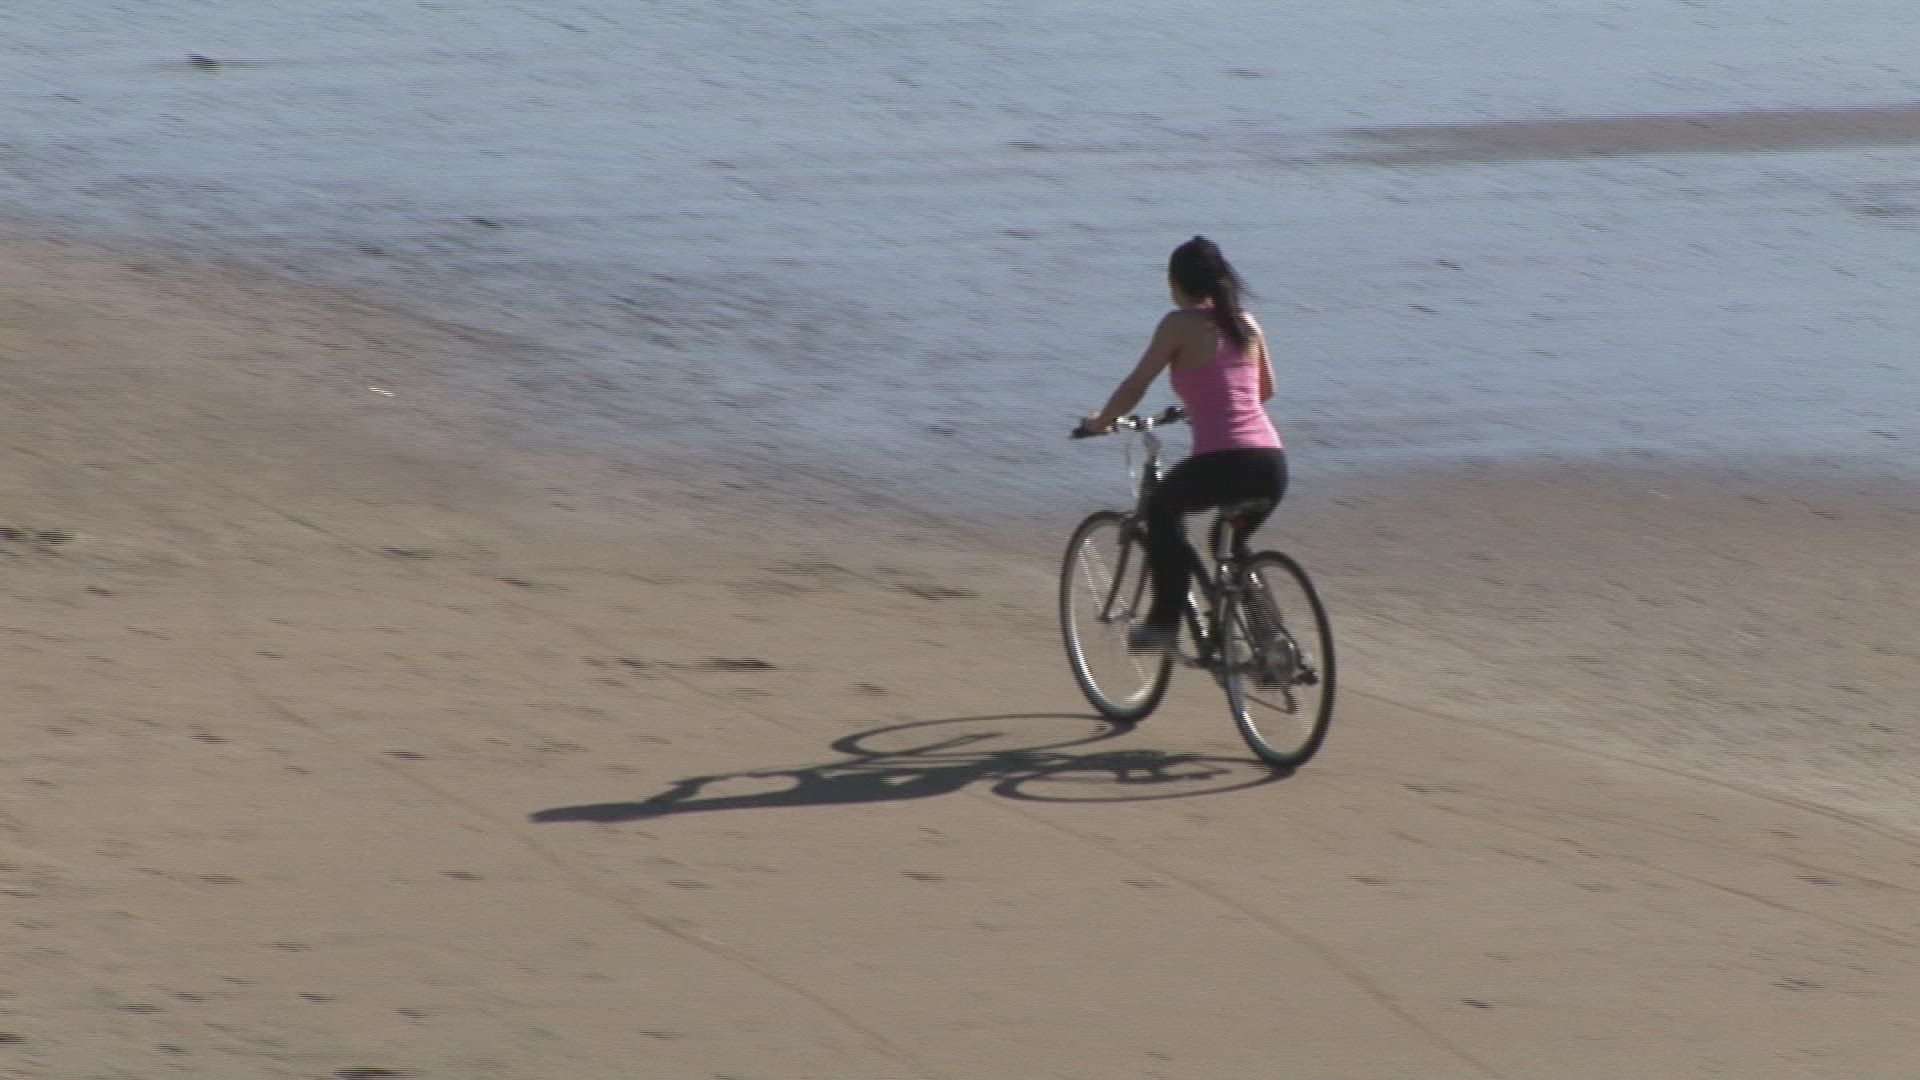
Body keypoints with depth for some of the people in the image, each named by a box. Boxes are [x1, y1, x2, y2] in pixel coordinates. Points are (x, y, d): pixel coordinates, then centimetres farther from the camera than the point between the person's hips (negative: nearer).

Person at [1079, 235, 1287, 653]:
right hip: (1272, 465, 5)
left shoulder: (1180, 325, 0)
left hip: (1222, 463, -5)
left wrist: (1100, 422, 20)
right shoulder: (1246, 324, 17)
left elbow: (1135, 387, 2)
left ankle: (1164, 622, 20)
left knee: (1162, 509, 25)